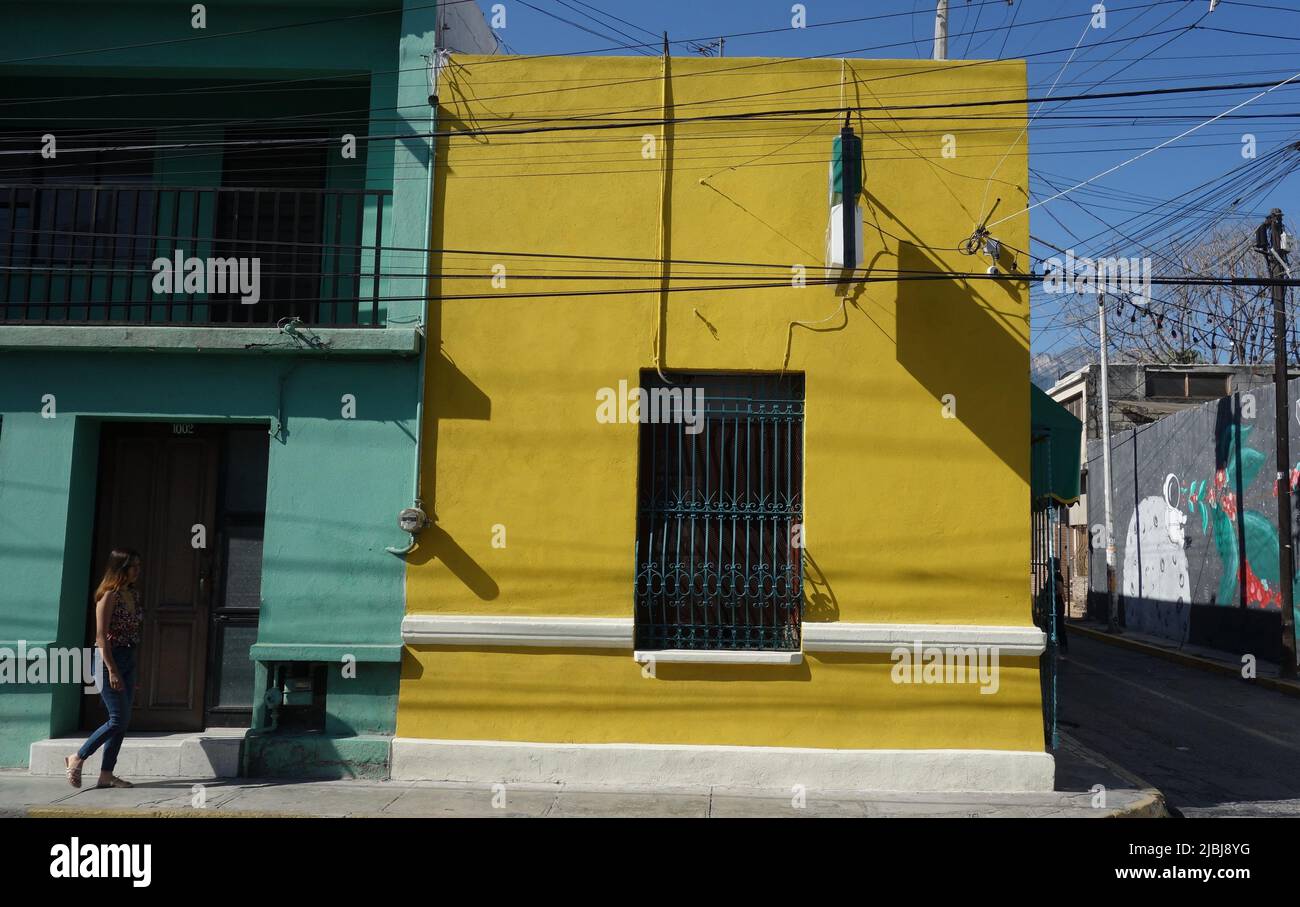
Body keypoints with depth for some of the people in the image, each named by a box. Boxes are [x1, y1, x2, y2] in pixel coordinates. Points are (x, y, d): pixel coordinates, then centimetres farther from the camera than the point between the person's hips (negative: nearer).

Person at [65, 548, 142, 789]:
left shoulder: (134, 595, 11)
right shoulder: (109, 595, -12)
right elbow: (101, 636, -16)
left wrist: (133, 672, 16)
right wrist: (112, 671, -19)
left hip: (129, 661, 8)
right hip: (110, 659, -8)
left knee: (123, 721, 6)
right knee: (119, 719, -7)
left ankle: (106, 774, 12)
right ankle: (77, 758, 10)